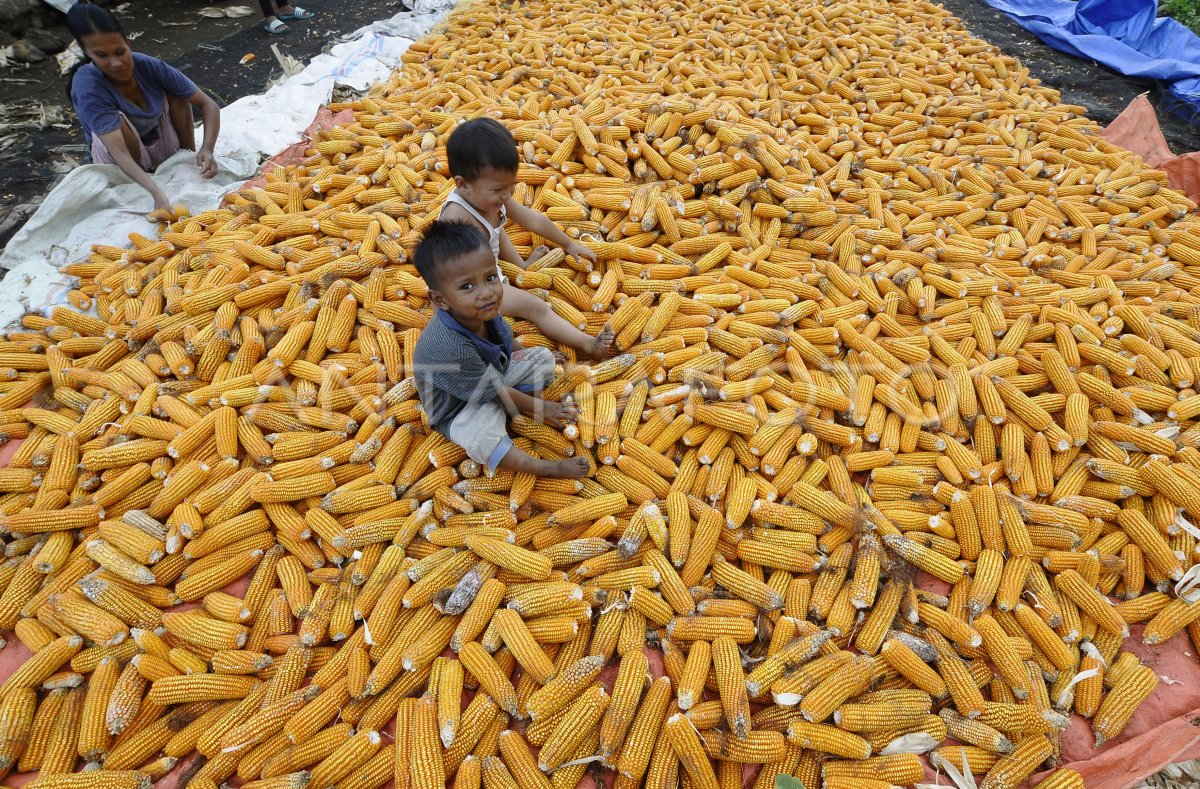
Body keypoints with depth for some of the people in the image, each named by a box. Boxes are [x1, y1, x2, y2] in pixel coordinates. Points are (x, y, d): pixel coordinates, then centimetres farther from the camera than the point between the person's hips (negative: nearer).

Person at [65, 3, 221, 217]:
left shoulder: (148, 66, -21)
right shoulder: (87, 85, -31)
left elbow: (208, 104, -18)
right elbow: (119, 153, -39)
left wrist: (207, 149, -36)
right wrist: (157, 194, -55)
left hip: (164, 145, 3)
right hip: (128, 156, -3)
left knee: (175, 91, -17)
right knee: (118, 120, -34)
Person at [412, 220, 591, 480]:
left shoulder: (484, 310, -18)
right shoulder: (449, 348, -41)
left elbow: (508, 340, 8)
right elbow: (497, 391, -26)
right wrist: (539, 408, -15)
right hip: (459, 408, -8)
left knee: (544, 357, 4)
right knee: (481, 438, -38)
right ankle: (548, 468, -24)